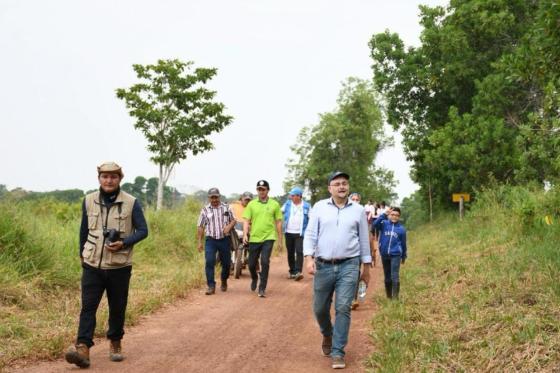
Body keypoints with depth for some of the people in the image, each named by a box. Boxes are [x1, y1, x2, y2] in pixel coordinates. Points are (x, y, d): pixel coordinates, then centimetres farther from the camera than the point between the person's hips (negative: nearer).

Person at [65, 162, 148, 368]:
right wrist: (82, 253, 24)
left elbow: (143, 230, -2)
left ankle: (115, 344, 26)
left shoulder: (131, 203, -5)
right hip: (92, 265, 1)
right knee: (88, 306, -7)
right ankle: (82, 348, -12)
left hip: (119, 266, -1)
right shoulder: (89, 200, 3)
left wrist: (123, 243, -17)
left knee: (117, 307, 9)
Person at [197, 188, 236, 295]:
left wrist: (229, 226, -12)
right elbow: (200, 227, 6)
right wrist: (200, 242, 1)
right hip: (210, 240, -1)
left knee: (226, 263, 8)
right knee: (209, 262, -13)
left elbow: (233, 220, 10)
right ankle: (211, 286, -9)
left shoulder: (226, 208, 5)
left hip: (224, 239, 1)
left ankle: (224, 282, 33)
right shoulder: (205, 210, 4)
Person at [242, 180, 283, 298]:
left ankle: (262, 288, 0)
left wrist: (280, 240, 6)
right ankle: (254, 278, 41)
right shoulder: (251, 204, 5)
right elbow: (246, 221, 3)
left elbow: (278, 222, 6)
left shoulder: (274, 204, 2)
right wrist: (245, 234, -13)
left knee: (265, 262, -12)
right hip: (254, 238, 2)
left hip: (268, 238, -2)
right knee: (252, 264, 9)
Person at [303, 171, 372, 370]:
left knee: (343, 308, -8)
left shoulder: (358, 210, 5)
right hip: (323, 266, 1)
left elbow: (364, 239, 11)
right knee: (320, 308, 8)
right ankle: (327, 335, 39)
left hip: (349, 266, -1)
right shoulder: (319, 207, 3)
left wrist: (366, 267, 12)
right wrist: (309, 258, -12)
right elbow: (310, 234, 0)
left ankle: (337, 352, 0)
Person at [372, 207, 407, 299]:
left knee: (394, 276, -10)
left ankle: (395, 297, -6)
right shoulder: (384, 224, 1)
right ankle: (388, 296, 23)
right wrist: (384, 214, -25)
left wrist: (403, 257, 17)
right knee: (387, 277, 11)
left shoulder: (401, 229, 2)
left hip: (395, 255, -2)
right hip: (384, 254, 2)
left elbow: (403, 243, 11)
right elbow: (375, 224, -20)